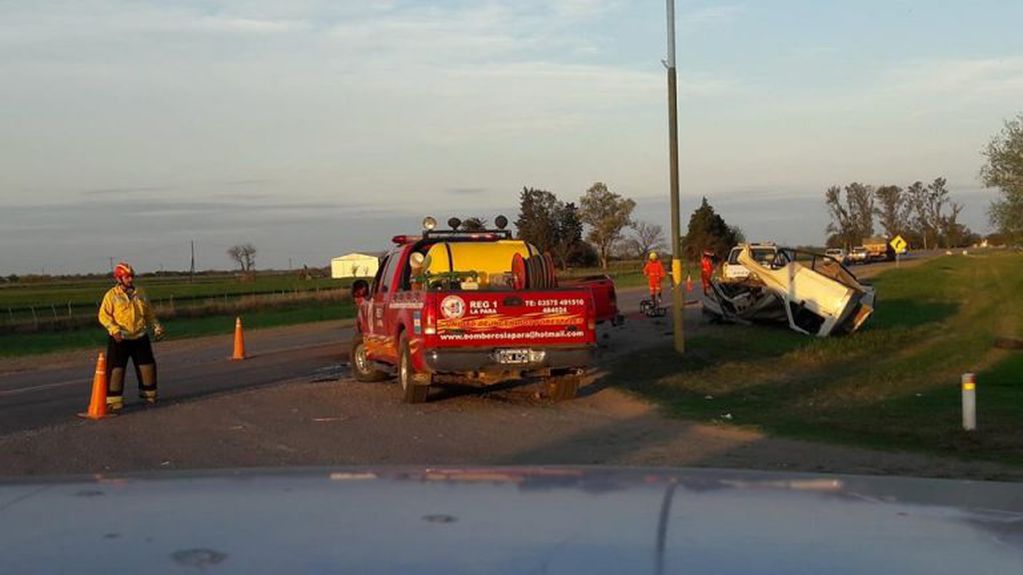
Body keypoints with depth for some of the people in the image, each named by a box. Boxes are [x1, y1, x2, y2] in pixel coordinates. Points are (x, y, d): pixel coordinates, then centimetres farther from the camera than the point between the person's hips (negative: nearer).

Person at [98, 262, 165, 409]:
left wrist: (156, 327, 7)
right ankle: (113, 400, 0)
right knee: (116, 369, -6)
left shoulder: (140, 294, 8)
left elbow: (149, 314, 17)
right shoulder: (111, 295, -6)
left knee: (147, 365, 10)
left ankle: (148, 394, 27)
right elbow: (104, 316, -9)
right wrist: (114, 330, -22)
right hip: (119, 339, -4)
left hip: (140, 338, 4)